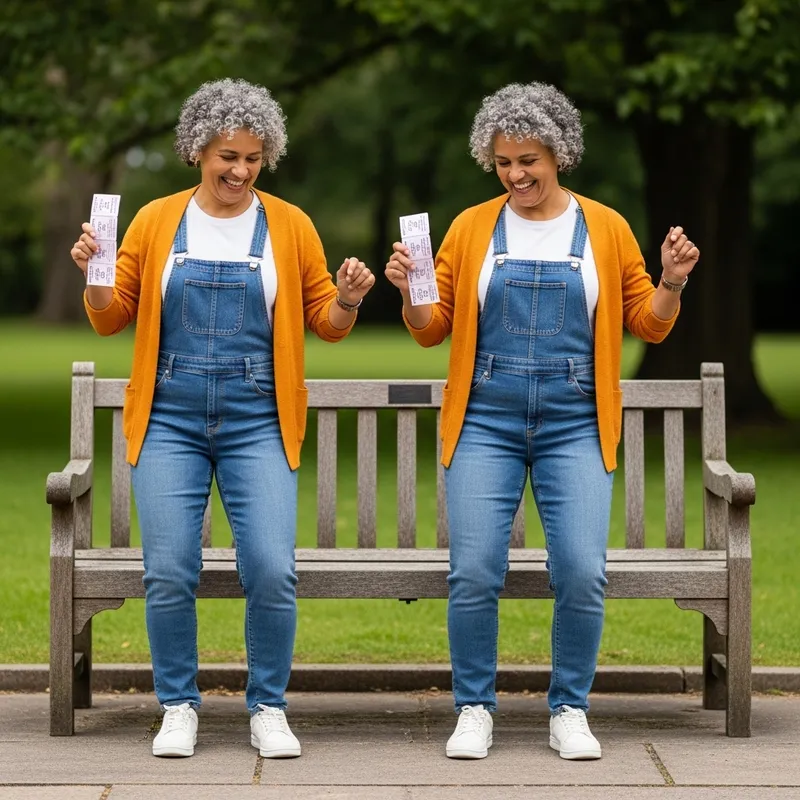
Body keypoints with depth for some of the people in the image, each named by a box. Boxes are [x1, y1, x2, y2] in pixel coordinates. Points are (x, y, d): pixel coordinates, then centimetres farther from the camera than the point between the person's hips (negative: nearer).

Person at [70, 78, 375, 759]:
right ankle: (179, 708, 11)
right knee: (169, 574, -6)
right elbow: (111, 319, 9)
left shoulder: (289, 225, 5)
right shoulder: (156, 222, 6)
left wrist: (348, 300, -11)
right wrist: (93, 274, -10)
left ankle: (269, 710, 5)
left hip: (257, 423, 0)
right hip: (170, 421, 1)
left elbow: (325, 322, 10)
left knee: (272, 570, -12)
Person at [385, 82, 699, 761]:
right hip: (485, 422, 0)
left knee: (582, 573, -11)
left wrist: (672, 283, -9)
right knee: (474, 572, -8)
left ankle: (570, 711, 7)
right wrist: (410, 291, -10)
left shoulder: (605, 227, 6)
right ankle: (474, 710, 8)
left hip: (575, 425, 0)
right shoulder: (471, 227, 6)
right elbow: (432, 329, 9)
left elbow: (647, 324, 10)